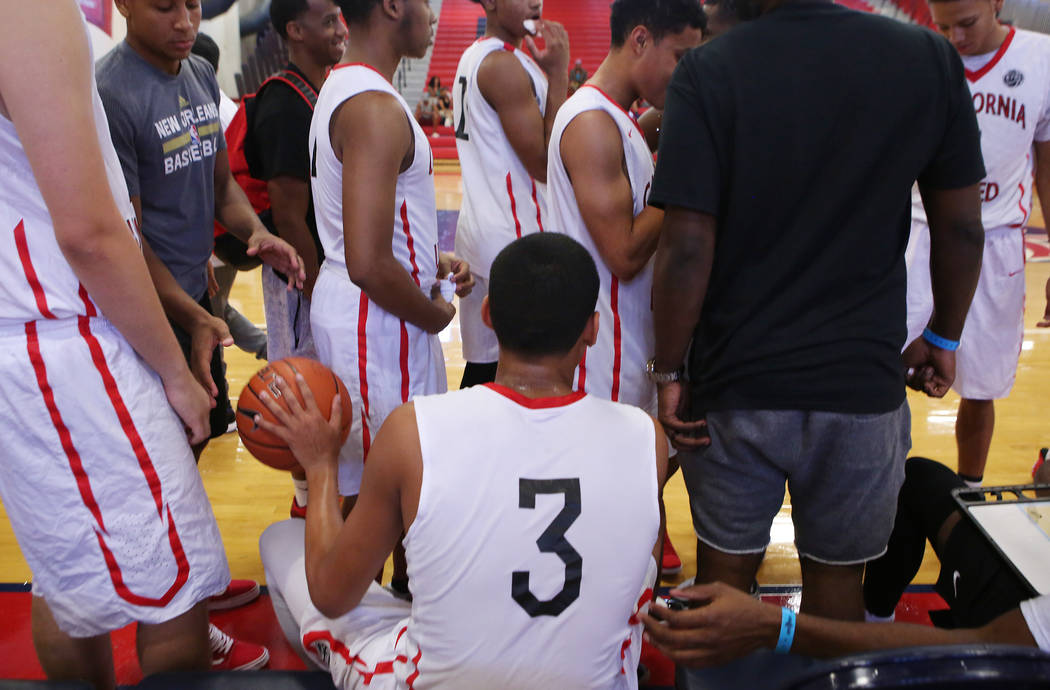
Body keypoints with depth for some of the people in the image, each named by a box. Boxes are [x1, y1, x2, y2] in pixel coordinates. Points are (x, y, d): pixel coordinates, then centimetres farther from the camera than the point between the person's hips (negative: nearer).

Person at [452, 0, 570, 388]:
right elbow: (546, 163, -17)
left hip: (480, 231, 10)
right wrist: (558, 74, -15)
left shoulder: (475, 57, 16)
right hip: (514, 240, -10)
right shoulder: (505, 65, -15)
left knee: (483, 363, 14)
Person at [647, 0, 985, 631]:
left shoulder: (708, 72, -12)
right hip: (864, 384, 2)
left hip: (735, 388, -1)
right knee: (837, 576, 19)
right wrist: (943, 340, 16)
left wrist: (670, 370, -4)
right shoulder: (931, 58, -4)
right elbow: (960, 228, 2)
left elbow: (687, 248, -16)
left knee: (726, 568, 17)